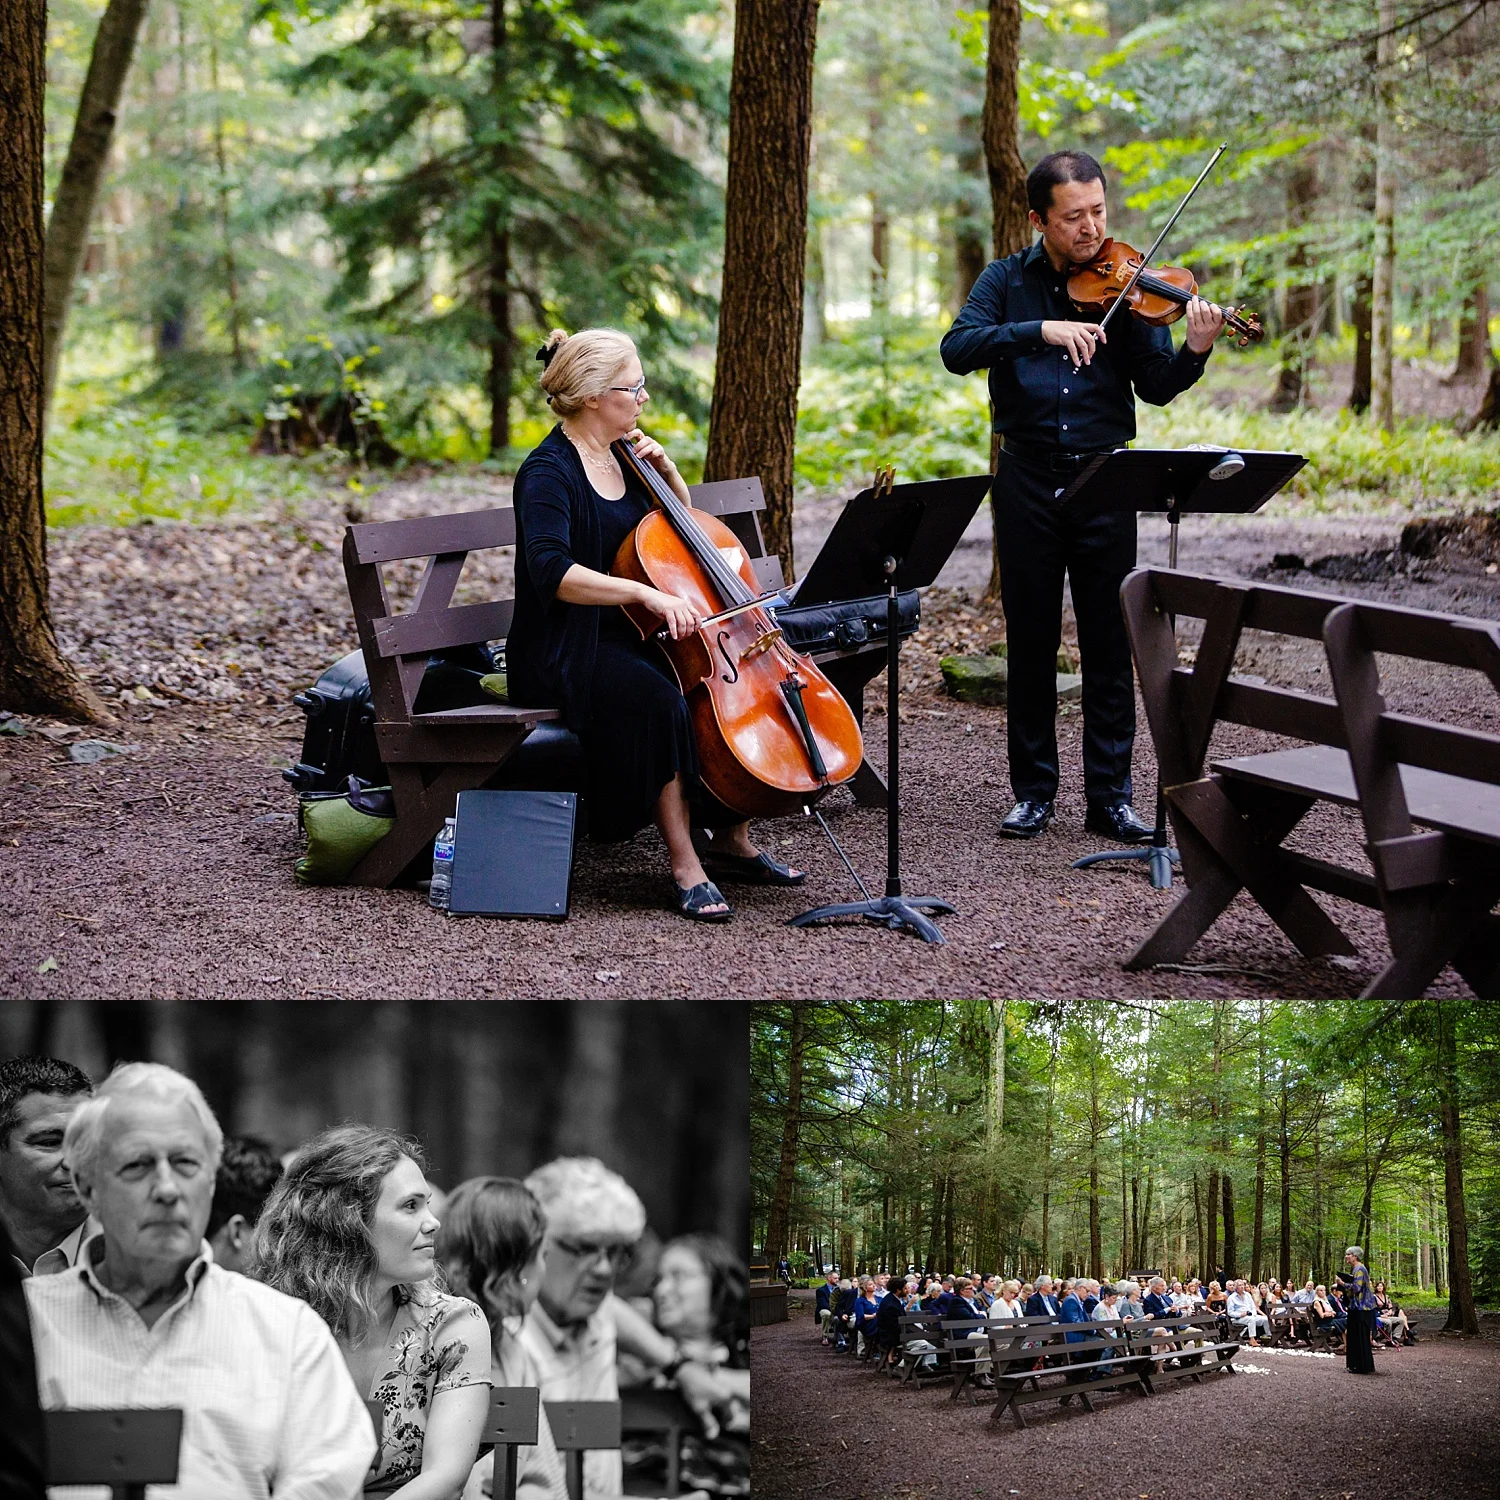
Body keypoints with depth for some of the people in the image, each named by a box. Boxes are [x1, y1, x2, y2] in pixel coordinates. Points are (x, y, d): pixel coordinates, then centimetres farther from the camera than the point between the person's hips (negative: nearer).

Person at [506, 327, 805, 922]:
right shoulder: (550, 471, -13)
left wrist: (666, 470, 7)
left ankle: (734, 842, 0)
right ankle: (685, 867, -28)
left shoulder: (620, 456, 12)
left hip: (628, 640, 8)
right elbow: (552, 571, -29)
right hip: (564, 654, -8)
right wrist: (646, 592, -38)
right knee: (660, 700, -35)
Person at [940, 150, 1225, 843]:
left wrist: (1193, 352, -23)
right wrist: (1040, 330, -26)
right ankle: (1033, 793, 15)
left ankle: (1110, 796, 8)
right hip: (1028, 477, 0)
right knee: (1031, 644, 6)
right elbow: (957, 349, -13)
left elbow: (1155, 386, -3)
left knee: (1110, 646, 2)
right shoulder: (1007, 280, 3)